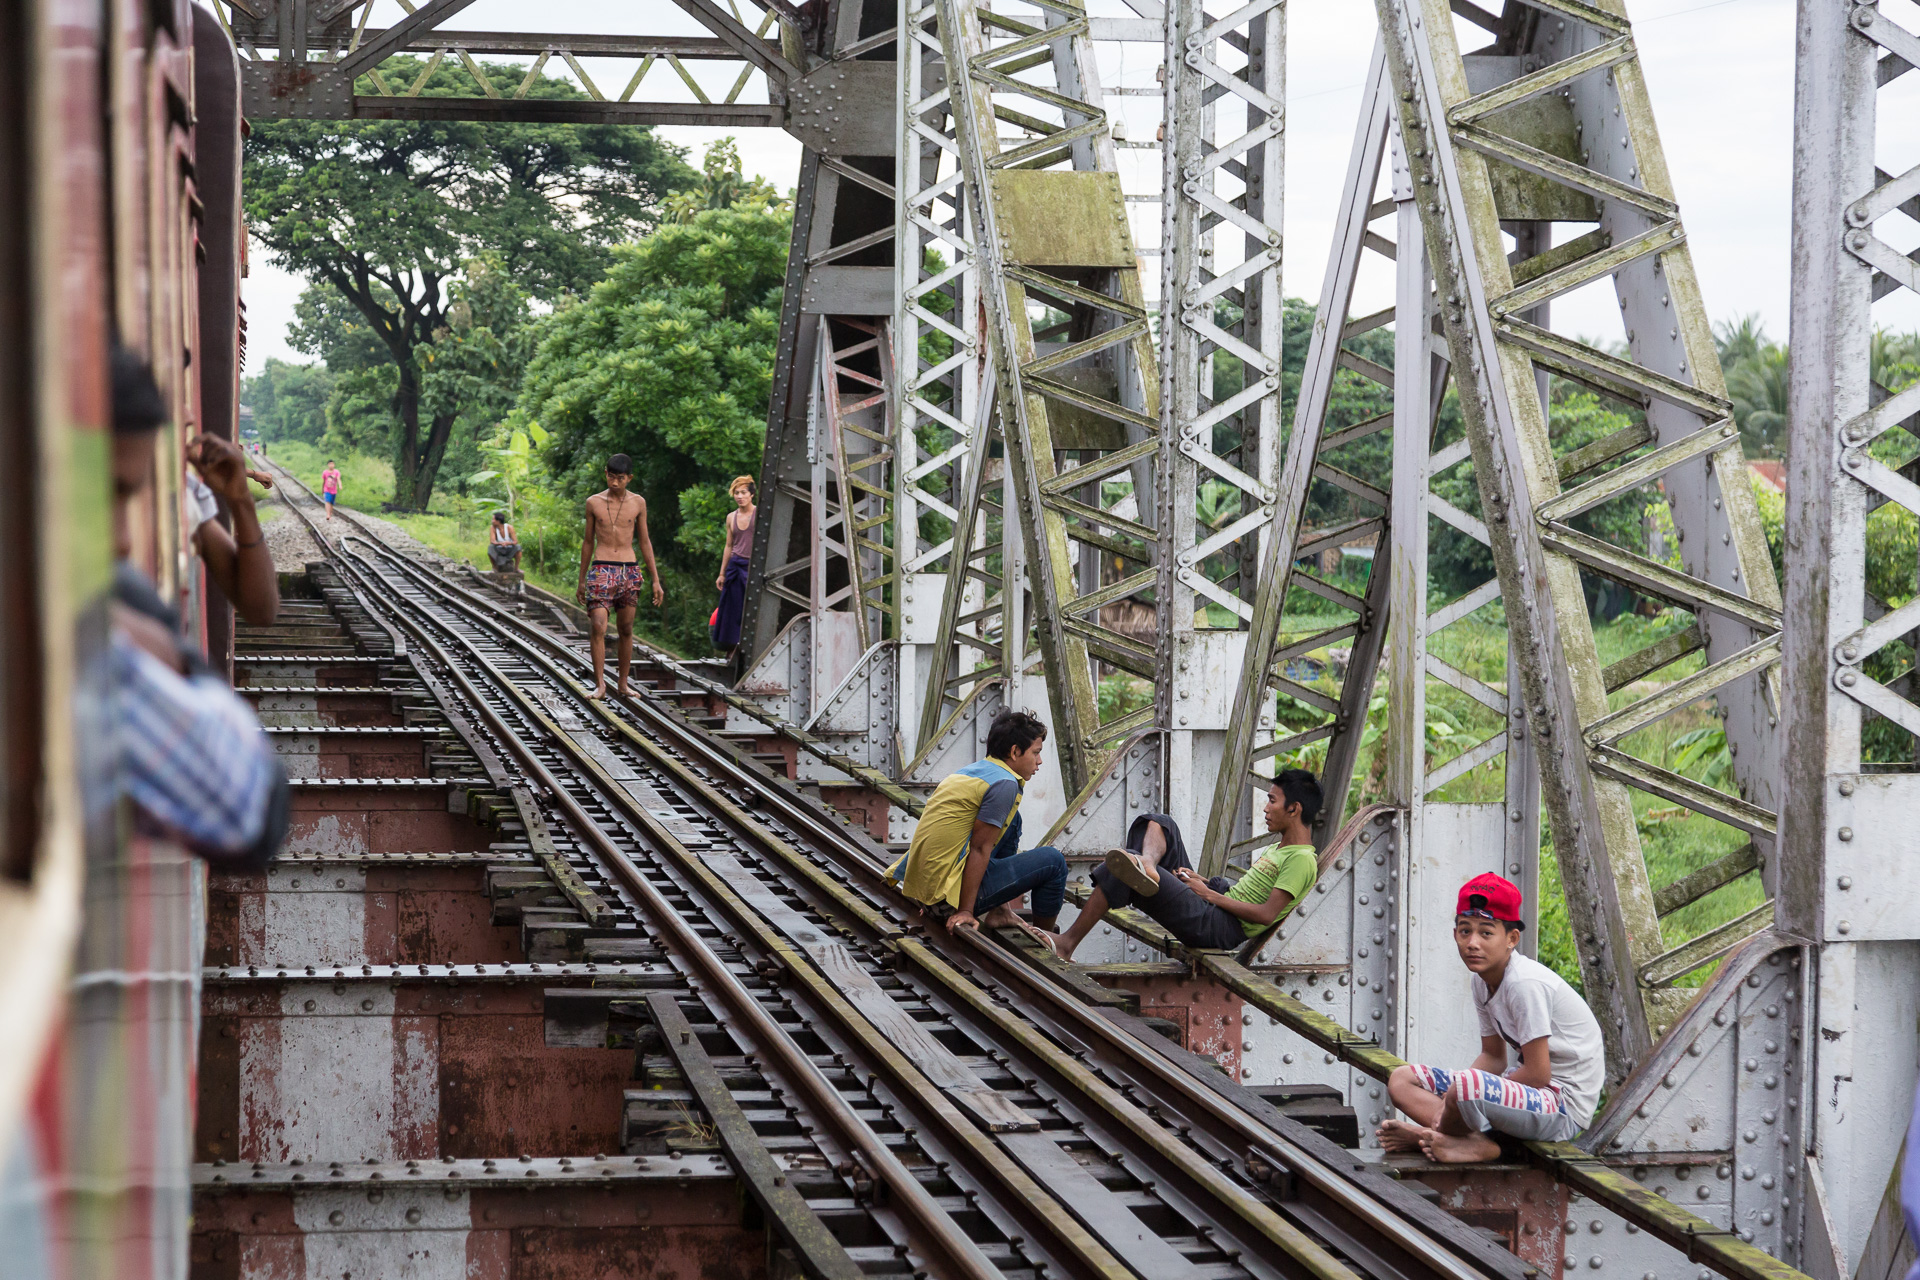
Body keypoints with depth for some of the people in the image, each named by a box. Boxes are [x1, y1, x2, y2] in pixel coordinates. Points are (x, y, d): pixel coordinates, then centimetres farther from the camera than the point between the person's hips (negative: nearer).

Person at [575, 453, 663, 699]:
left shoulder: (638, 503, 5)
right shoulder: (594, 503, 3)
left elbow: (645, 542, 10)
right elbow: (588, 542, 11)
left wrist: (656, 581, 8)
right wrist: (581, 581, 12)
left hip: (629, 571, 2)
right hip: (601, 570, -2)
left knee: (626, 630, 6)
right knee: (599, 627, -13)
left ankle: (623, 684, 14)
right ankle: (600, 685, -12)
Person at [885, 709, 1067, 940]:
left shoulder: (968, 772, 15)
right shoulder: (1004, 784, -13)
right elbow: (980, 848, -17)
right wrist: (965, 911, -17)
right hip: (950, 891, -9)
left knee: (1010, 822, 23)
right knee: (1053, 861, 0)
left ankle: (1001, 912, 21)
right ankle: (1046, 935, 21)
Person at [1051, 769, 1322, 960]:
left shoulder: (1301, 861, -9)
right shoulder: (1279, 848, 23)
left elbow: (1267, 914, -18)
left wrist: (1211, 894, -12)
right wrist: (1206, 881, 9)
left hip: (1220, 927, -10)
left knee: (1120, 874, -23)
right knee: (1159, 824, 8)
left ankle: (1066, 943, -20)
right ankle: (1147, 866, -27)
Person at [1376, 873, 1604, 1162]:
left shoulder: (1526, 984, -21)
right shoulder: (1482, 980, 6)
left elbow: (1538, 1073, -21)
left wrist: (1460, 1091, -13)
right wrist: (1456, 1095, -6)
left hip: (1565, 1105, -10)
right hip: (1527, 1091, 10)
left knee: (1466, 1088, -39)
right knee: (1401, 1080, 5)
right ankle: (1478, 1143, -17)